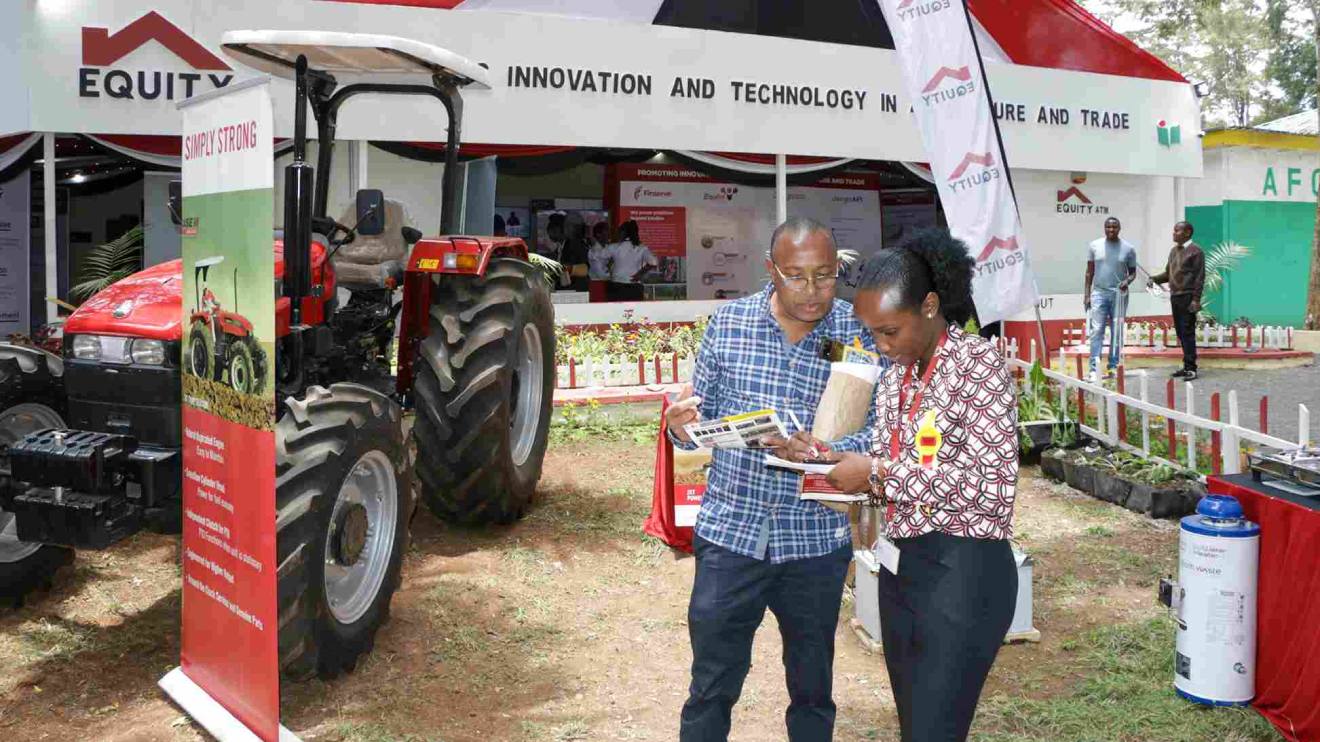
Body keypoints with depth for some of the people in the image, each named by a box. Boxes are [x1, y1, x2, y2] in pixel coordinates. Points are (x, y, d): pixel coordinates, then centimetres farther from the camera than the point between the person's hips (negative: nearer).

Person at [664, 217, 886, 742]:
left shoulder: (860, 334, -6)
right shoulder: (729, 323, -2)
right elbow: (701, 416, 5)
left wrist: (820, 450, -27)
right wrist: (682, 427, -18)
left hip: (816, 540, 0)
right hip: (730, 529, 0)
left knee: (812, 689, 17)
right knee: (711, 689, 8)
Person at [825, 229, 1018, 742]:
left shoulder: (979, 363, -12)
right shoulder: (897, 376, 11)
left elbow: (993, 487, -21)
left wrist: (880, 475, -20)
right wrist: (833, 461, -3)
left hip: (962, 571, -8)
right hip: (900, 568, 8)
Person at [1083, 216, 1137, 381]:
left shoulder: (1128, 248, 2)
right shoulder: (1094, 246, 3)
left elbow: (1133, 272, 9)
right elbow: (1089, 272, 7)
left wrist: (1127, 281, -13)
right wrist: (1087, 294, 2)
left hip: (1119, 294, 1)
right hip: (1099, 293, 0)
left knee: (1117, 332, 5)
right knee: (1097, 330, -7)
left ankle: (1113, 366, 12)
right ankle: (1094, 368, -10)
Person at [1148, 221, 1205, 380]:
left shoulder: (1195, 251, -6)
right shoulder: (1174, 251, 17)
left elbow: (1200, 277, -10)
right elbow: (1168, 273, 20)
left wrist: (1196, 299, -16)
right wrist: (1154, 279, 1)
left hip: (1187, 297, -8)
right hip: (1175, 296, 8)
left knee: (1187, 332, -8)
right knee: (1180, 332, 8)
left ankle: (1190, 368, -6)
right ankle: (1187, 366, 14)